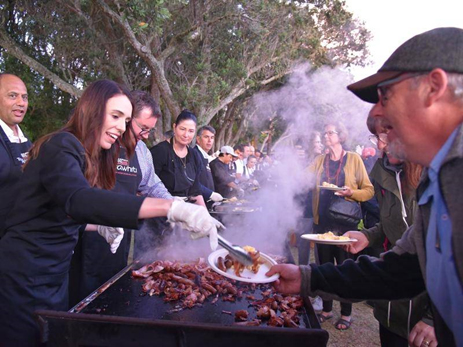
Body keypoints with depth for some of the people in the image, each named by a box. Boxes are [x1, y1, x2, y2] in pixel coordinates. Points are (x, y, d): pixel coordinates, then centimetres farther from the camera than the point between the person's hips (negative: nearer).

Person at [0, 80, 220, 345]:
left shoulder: (89, 157, 9)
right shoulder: (61, 146, -19)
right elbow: (77, 200, -40)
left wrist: (100, 227, -3)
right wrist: (172, 208, -47)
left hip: (56, 277, 8)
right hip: (24, 280, -8)